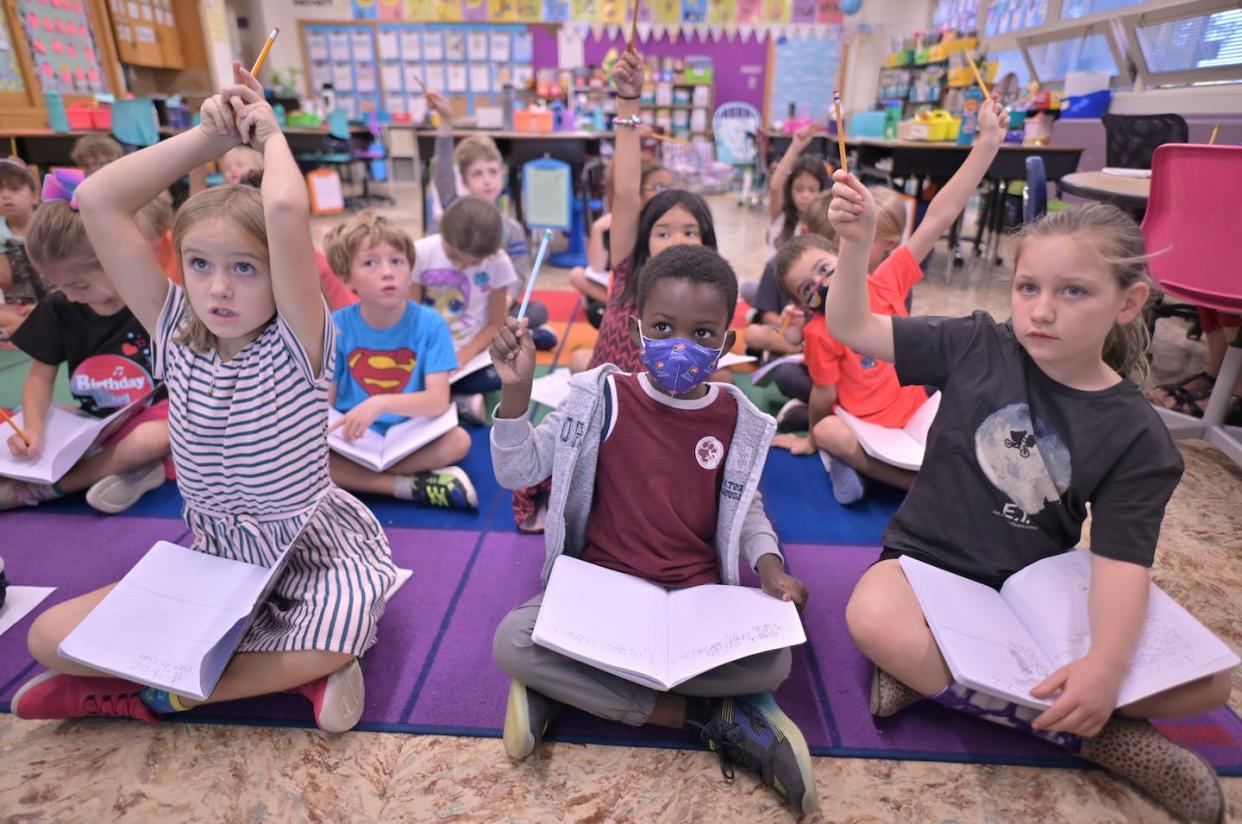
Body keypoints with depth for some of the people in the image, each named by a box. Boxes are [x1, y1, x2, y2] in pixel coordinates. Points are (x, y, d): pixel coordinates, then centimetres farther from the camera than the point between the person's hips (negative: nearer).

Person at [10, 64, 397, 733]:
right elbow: (96, 201, -6)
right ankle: (286, 668, -8)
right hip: (212, 557, 5)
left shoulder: (297, 343, -17)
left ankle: (155, 695, -5)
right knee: (50, 637, -8)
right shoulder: (178, 338, -4)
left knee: (332, 646, -32)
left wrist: (269, 135, -14)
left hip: (312, 559, -4)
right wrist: (212, 136, -8)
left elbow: (285, 210, -35)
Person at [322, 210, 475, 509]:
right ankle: (411, 487, -21)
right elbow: (324, 400, -2)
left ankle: (356, 477, -19)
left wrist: (381, 403, -32)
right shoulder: (335, 327, -7)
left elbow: (438, 400, -17)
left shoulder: (430, 324, -11)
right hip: (351, 440, 1)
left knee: (458, 439, -28)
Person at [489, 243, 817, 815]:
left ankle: (566, 686, -15)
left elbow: (747, 507, 13)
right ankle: (706, 715, -18)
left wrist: (769, 565, -7)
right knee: (512, 642, -28)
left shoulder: (737, 419, -1)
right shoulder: (601, 397, -6)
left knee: (771, 662, -28)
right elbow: (517, 471, -4)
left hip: (697, 595, 1)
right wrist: (515, 389, -19)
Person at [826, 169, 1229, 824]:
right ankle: (1084, 732, -18)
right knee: (873, 618, -35)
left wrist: (1106, 664, -31)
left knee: (1209, 682, -15)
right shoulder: (976, 346, -6)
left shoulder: (1137, 436, -6)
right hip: (929, 559, -1)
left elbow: (1120, 559, -13)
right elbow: (852, 328, -5)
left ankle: (936, 675, -19)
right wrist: (856, 241, -22)